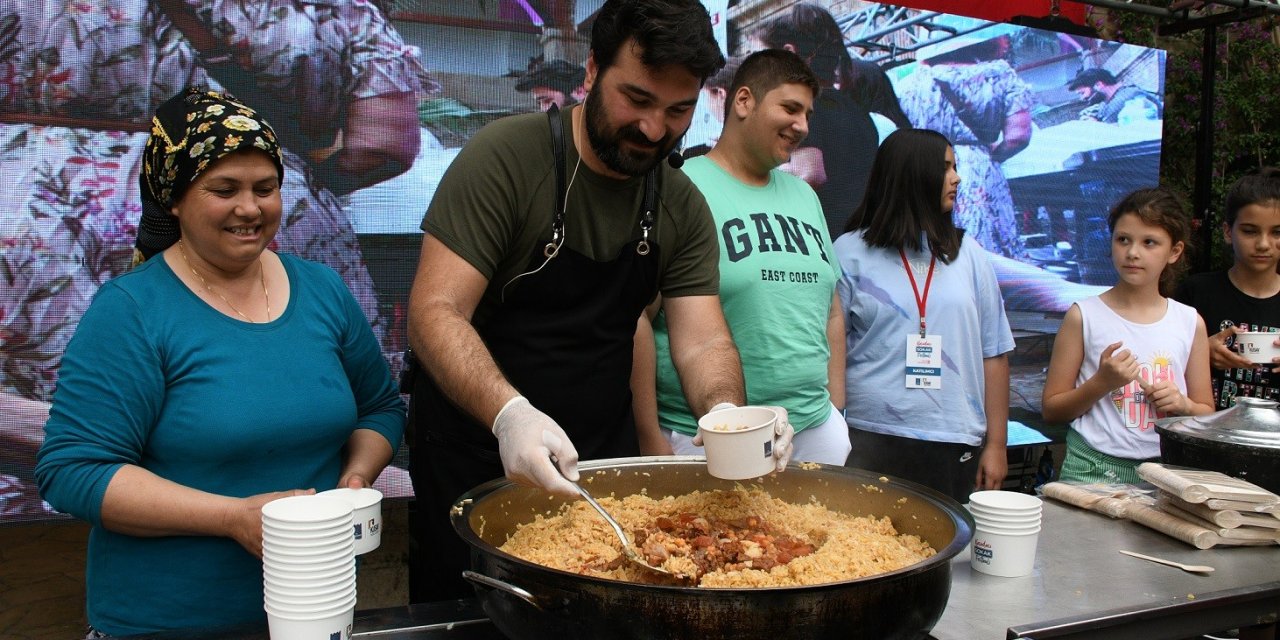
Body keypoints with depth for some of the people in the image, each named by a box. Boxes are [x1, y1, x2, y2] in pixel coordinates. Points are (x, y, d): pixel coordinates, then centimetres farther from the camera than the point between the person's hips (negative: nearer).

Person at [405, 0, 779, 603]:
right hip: (477, 451, -4)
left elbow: (702, 338, -6)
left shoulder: (684, 208, -2)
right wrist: (509, 413, -40)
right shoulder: (506, 156, -18)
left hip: (601, 459, 5)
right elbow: (435, 311, -23)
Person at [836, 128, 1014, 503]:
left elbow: (993, 355, 11)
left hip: (955, 445, 3)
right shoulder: (851, 252, 2)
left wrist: (996, 444, 7)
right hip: (870, 441, -3)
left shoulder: (968, 254, 11)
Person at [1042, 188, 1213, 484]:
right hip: (1093, 468, -2)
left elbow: (1207, 412, 14)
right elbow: (1051, 409, -1)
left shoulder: (1190, 323, 5)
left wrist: (1182, 405, -6)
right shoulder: (1084, 315, -3)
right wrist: (1102, 382, -15)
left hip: (1163, 470, 2)